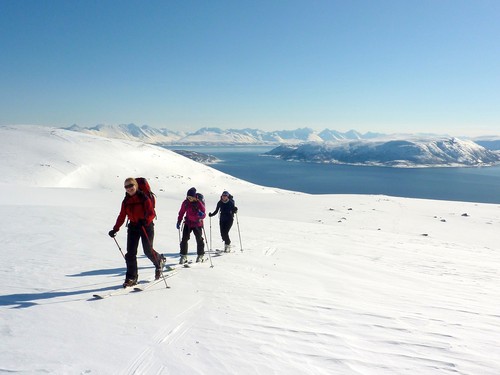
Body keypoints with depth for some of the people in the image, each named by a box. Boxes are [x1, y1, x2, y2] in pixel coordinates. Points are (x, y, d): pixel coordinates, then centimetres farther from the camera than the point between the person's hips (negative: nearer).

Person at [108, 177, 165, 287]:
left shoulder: (144, 198, -9)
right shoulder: (125, 201, 8)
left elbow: (151, 213, -17)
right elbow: (121, 216, 11)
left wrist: (145, 221, -36)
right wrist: (115, 229, 4)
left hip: (146, 226, -5)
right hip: (133, 227, 5)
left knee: (148, 251, -1)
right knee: (130, 253, -2)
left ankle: (160, 260, 31)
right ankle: (131, 277, 5)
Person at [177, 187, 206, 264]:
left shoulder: (199, 203, -15)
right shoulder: (185, 203, -5)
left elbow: (204, 214, -16)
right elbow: (181, 213, 7)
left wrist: (201, 215, -38)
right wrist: (179, 221, 5)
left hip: (197, 224, -3)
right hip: (188, 223, 3)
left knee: (199, 240, 7)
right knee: (184, 239, -5)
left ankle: (200, 255, 24)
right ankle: (183, 256, 4)